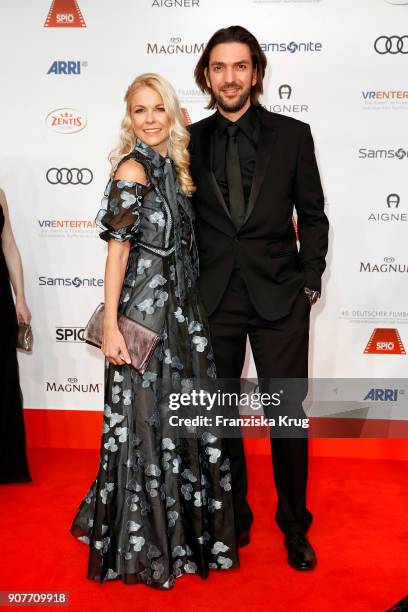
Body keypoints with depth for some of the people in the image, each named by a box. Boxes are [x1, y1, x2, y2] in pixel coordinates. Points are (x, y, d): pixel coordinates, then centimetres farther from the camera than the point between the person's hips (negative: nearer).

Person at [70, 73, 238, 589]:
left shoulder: (173, 166, 12)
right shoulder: (133, 169, -11)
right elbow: (118, 250, -15)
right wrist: (110, 326, -18)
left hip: (180, 307, 8)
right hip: (145, 310, -8)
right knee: (147, 422, 3)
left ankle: (180, 524, 35)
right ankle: (142, 545, 21)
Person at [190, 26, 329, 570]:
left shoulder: (292, 134, 3)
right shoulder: (191, 141, 5)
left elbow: (312, 215, 6)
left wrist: (309, 281, -1)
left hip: (279, 298, -1)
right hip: (214, 298, 2)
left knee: (288, 415, 4)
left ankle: (295, 526, 26)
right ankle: (234, 520, 31)